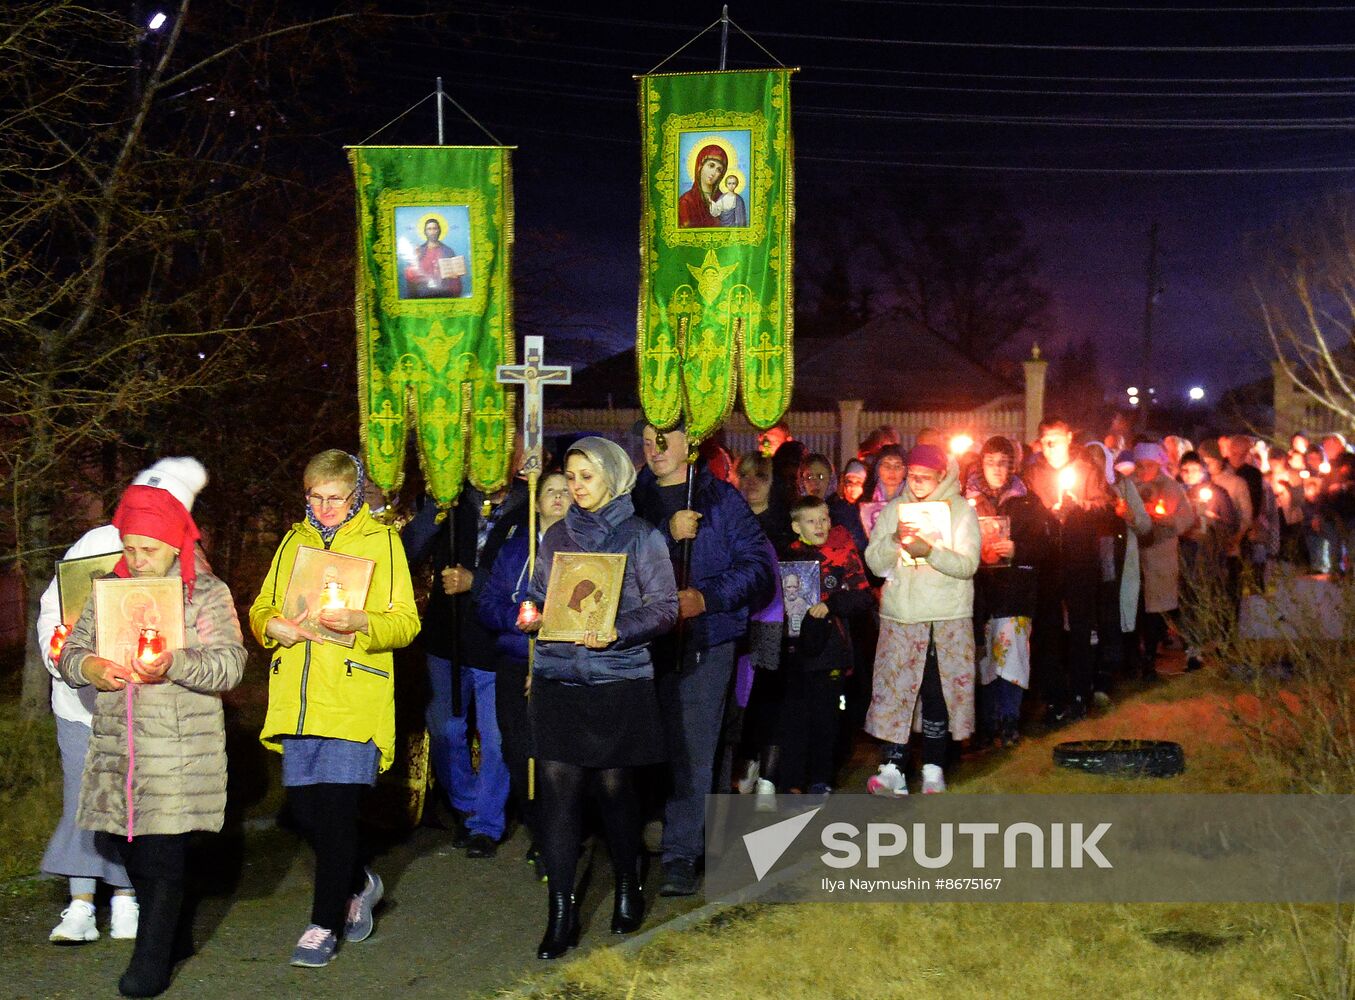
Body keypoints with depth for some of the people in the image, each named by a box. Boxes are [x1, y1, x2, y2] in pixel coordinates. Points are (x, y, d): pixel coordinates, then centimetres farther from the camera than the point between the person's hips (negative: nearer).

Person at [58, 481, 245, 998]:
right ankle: (173, 935, 30)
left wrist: (174, 665, -28)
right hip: (116, 744, 5)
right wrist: (90, 668, -12)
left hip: (179, 749, -5)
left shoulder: (206, 593, -1)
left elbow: (228, 664, -11)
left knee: (163, 850, -7)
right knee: (119, 839, 11)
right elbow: (69, 652, 12)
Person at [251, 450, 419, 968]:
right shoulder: (294, 541, 16)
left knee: (336, 807, -8)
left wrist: (361, 622, -22)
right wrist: (271, 625, -4)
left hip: (354, 699, -5)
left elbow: (407, 622, -2)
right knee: (302, 807, 6)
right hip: (298, 700, 5)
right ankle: (360, 884, 32)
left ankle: (325, 924, 3)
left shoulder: (381, 540, 3)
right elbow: (261, 609, 20)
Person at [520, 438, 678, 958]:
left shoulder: (641, 536, 1)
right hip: (558, 679, 3)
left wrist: (618, 632, -18)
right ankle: (560, 911, -1)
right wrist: (533, 618, 0)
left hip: (618, 679, -3)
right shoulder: (556, 536, 13)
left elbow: (664, 606, -4)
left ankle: (627, 886, 29)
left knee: (614, 785, 5)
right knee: (557, 786, -4)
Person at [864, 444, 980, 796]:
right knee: (895, 688, -4)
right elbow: (874, 562, 3)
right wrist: (895, 539, -15)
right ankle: (892, 769, -4)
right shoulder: (894, 510, 9)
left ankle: (933, 768, 9)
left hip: (948, 618, -2)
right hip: (900, 615, 2)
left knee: (936, 693, 0)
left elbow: (968, 565, -9)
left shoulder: (961, 510, 2)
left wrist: (929, 552, -23)